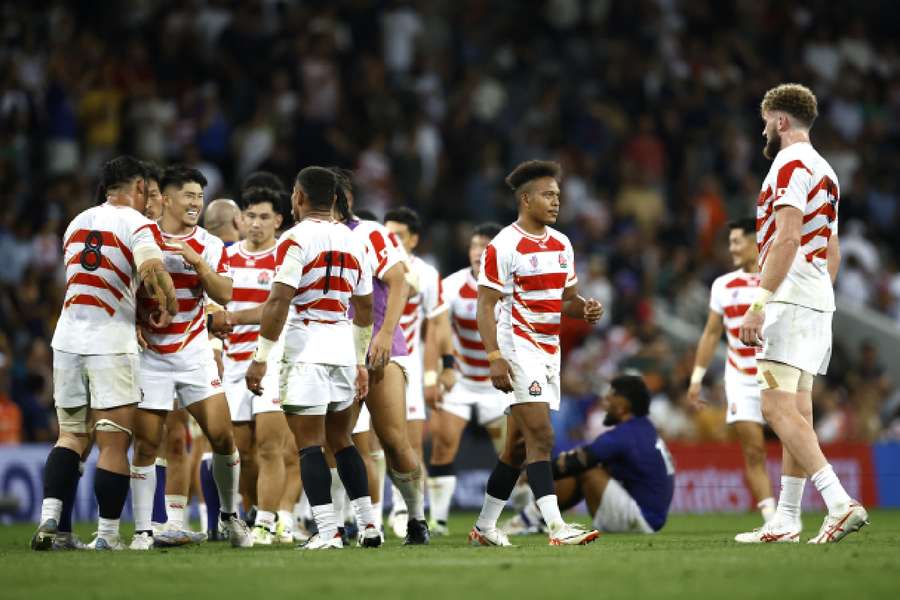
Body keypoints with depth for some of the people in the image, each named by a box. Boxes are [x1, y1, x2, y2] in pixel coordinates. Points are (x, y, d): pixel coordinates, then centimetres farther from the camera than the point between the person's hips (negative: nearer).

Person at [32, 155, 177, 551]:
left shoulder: (77, 223, 15)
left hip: (67, 340, 6)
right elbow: (153, 272, -24)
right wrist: (168, 307, -5)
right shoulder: (139, 225, -5)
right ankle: (107, 536, 3)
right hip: (110, 345, -5)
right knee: (113, 443, 1)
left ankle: (49, 517, 1)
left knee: (72, 436, 16)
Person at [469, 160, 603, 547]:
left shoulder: (562, 244, 13)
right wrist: (495, 358, -21)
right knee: (541, 437, -17)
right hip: (518, 347, -8)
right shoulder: (504, 246, -11)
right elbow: (485, 305, -12)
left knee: (518, 445, 12)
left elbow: (568, 299, 22)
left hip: (549, 351, 8)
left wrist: (585, 309, -2)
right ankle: (557, 528, -23)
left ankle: (484, 528, 22)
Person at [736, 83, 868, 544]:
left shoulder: (790, 165, -10)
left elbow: (787, 238, -21)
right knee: (796, 410, 9)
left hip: (790, 299, -10)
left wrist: (758, 303, -24)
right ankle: (786, 521, 10)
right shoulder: (823, 170, 21)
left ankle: (839, 502, -26)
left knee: (777, 406, -15)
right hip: (818, 299, 10)